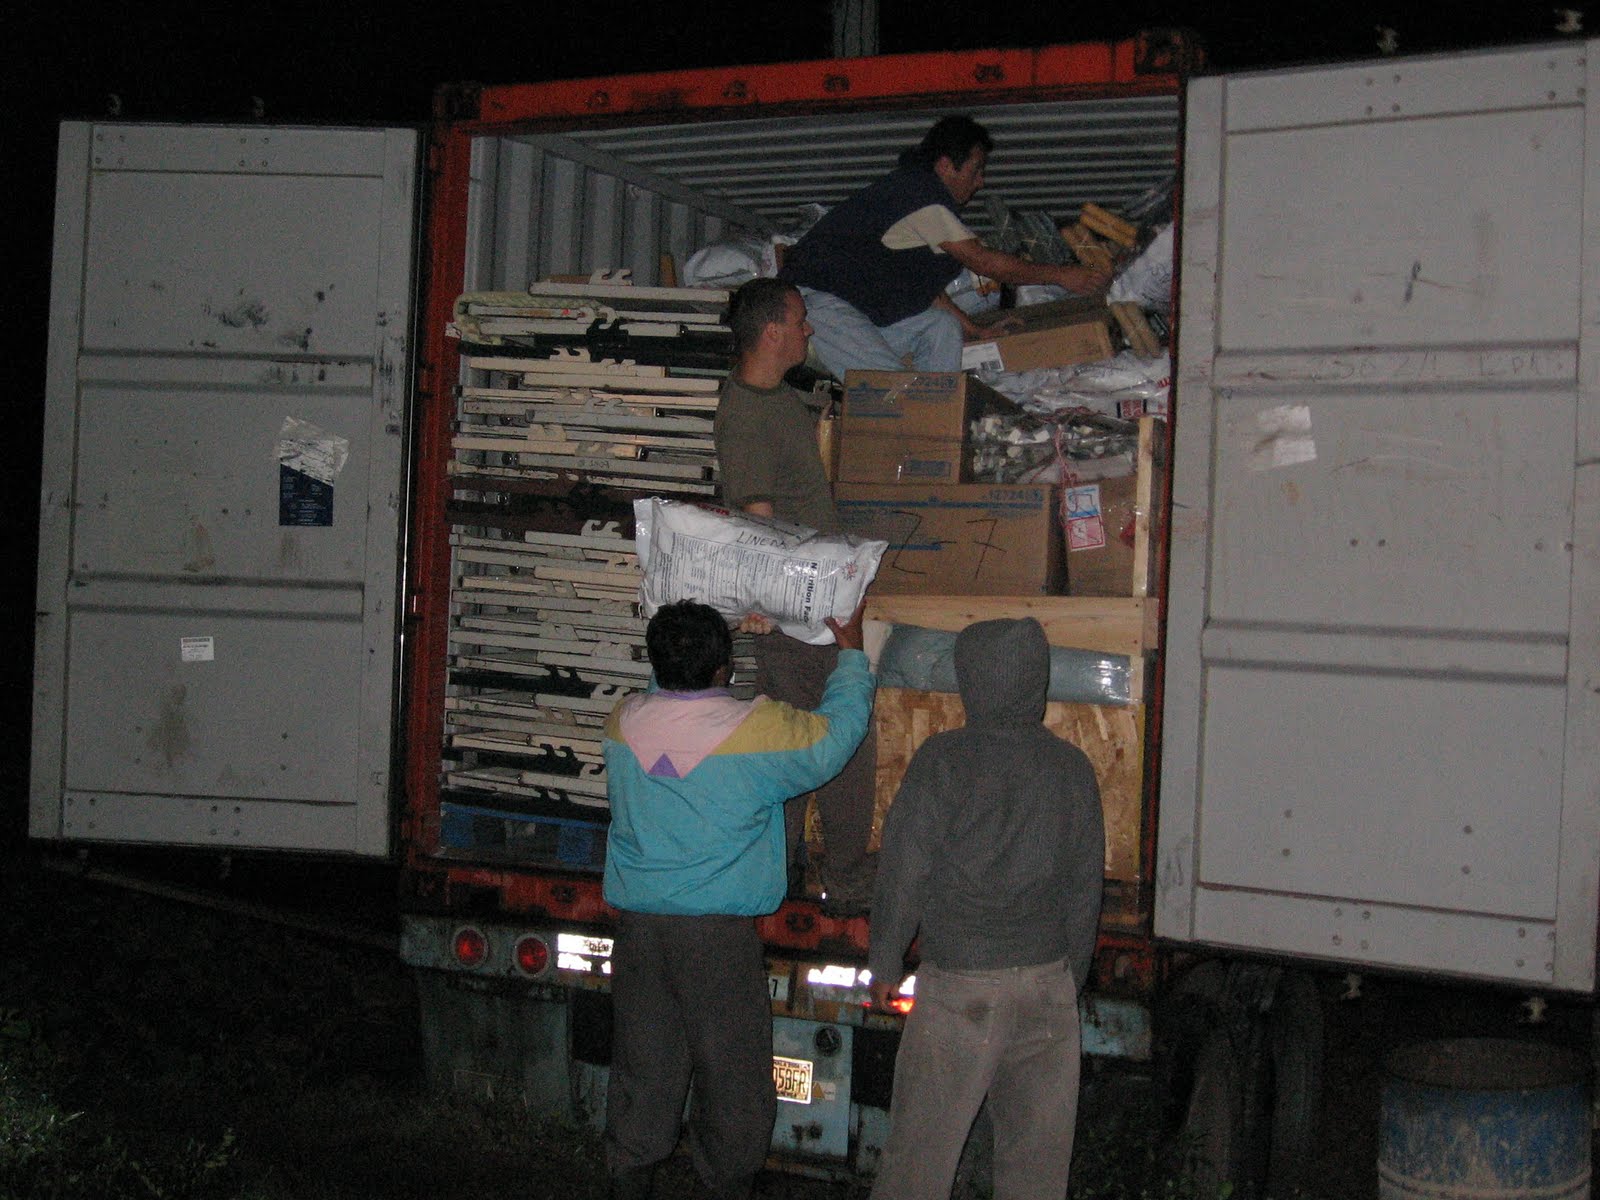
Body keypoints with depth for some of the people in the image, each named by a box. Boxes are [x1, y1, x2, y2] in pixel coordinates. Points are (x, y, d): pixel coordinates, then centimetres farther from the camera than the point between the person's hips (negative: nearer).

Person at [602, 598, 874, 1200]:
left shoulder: (624, 721, -2)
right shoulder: (758, 729, -13)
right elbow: (835, 732, 3)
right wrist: (852, 654, 16)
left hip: (637, 926, 4)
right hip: (719, 934, -4)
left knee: (641, 1066, 14)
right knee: (730, 1071, 9)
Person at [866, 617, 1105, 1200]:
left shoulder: (942, 759, -10)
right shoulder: (1072, 768, 2)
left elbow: (904, 871, -9)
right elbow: (1085, 885, 8)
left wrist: (884, 963, 3)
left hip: (960, 982, -4)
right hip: (1048, 982, 4)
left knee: (924, 1133, 6)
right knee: (1037, 1140, 12)